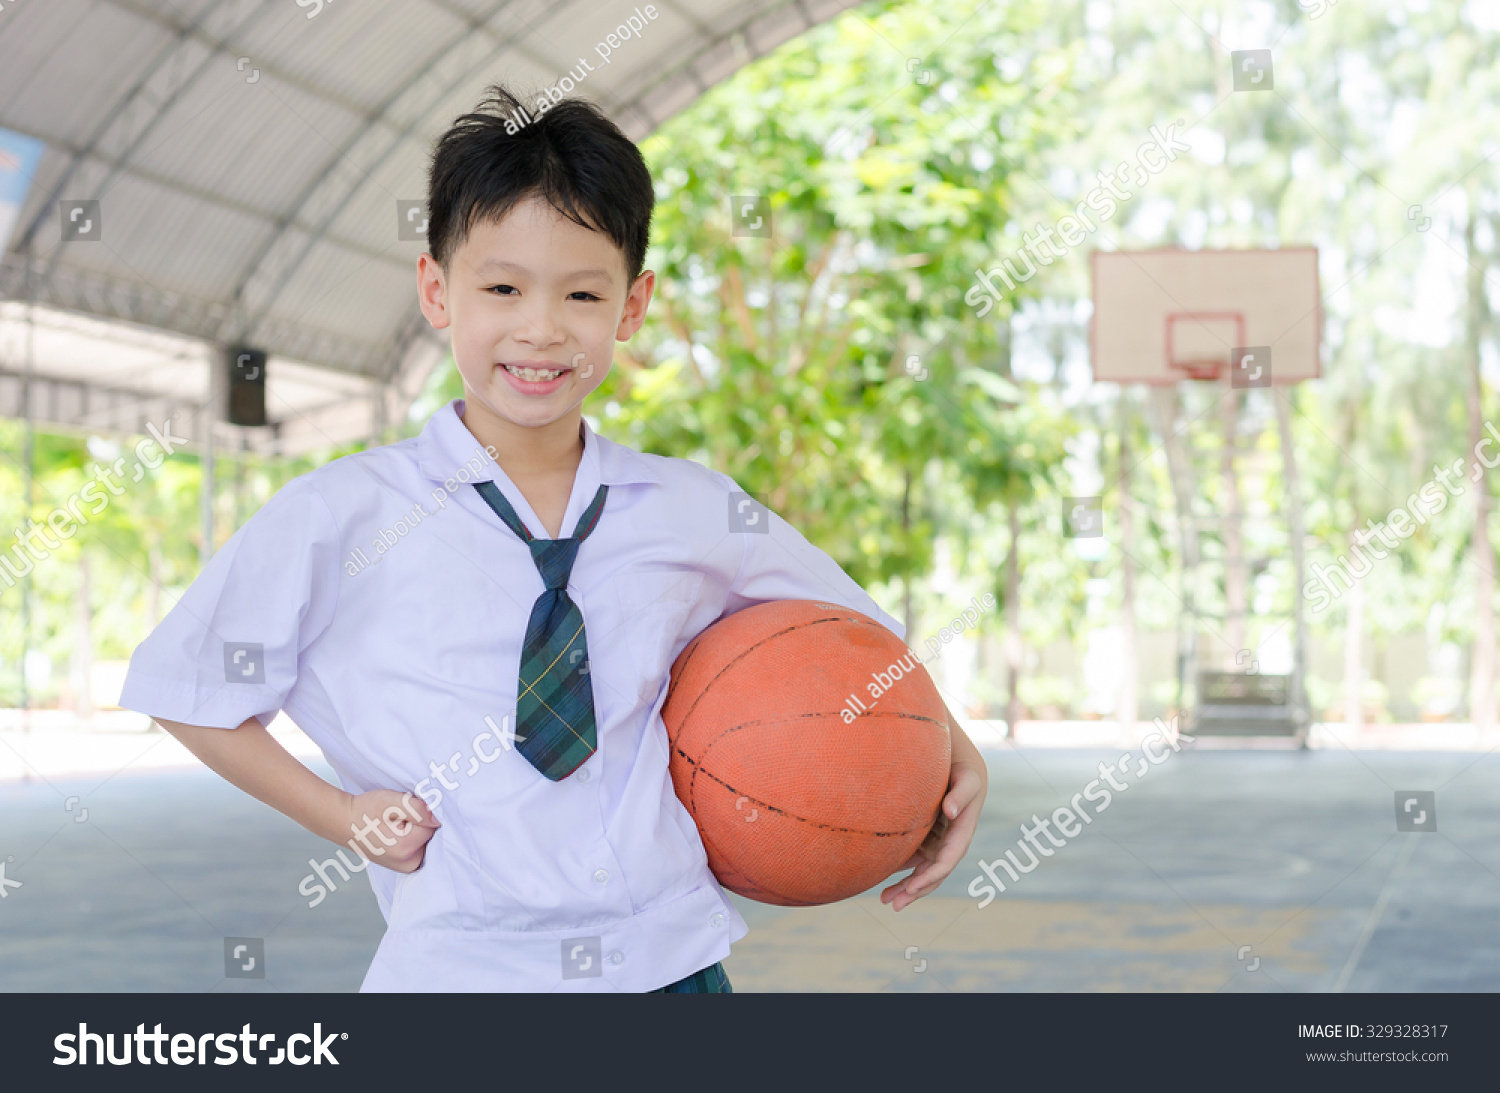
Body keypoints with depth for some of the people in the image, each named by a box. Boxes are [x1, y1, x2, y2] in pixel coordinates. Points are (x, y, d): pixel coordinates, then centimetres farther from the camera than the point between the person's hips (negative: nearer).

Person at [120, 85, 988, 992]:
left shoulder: (696, 511, 4)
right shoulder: (340, 520, -4)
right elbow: (187, 689, 6)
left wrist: (951, 747, 3)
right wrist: (341, 817, -2)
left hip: (673, 956, 3)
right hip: (458, 963, -2)